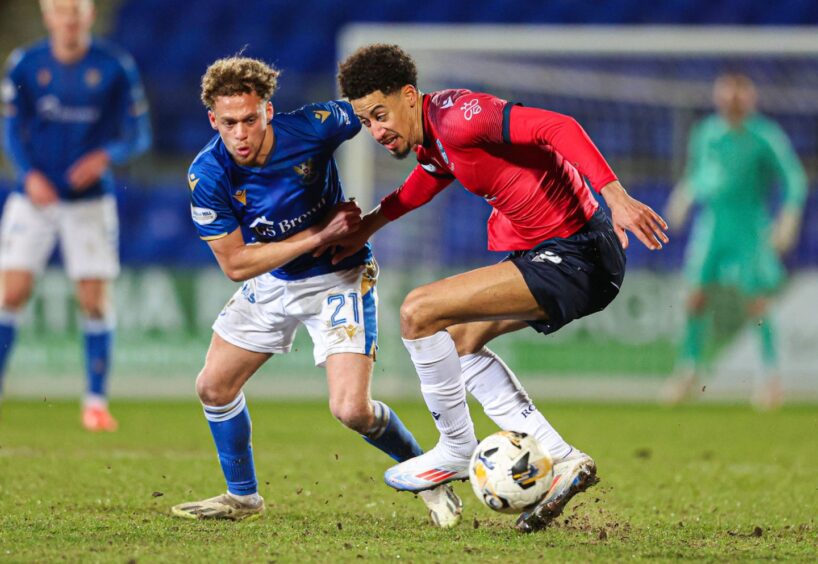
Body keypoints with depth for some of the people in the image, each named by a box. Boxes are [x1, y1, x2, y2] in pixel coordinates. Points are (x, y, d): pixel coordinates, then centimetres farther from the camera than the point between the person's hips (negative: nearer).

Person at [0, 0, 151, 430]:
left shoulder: (115, 67, -4)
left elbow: (138, 135, 0)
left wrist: (105, 157, -19)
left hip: (90, 197, -1)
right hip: (35, 196, 1)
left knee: (95, 299, -3)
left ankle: (96, 402, 8)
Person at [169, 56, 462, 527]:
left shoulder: (311, 128, -26)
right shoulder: (208, 175, -21)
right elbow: (235, 263, -18)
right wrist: (318, 235, -24)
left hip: (339, 277, -4)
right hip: (271, 281, 4)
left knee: (351, 410, -16)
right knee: (214, 387, 7)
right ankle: (243, 497, 30)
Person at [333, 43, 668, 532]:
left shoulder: (456, 117, -18)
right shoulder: (431, 141, 12)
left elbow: (557, 128, -27)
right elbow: (417, 190, 36)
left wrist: (616, 195, -36)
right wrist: (366, 226, 25)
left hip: (577, 257, -11)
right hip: (553, 253, 11)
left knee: (419, 313, -12)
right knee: (458, 339, 24)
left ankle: (457, 451, 6)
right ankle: (562, 460, 18)